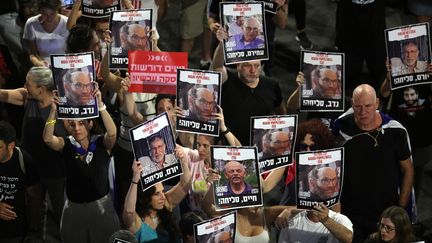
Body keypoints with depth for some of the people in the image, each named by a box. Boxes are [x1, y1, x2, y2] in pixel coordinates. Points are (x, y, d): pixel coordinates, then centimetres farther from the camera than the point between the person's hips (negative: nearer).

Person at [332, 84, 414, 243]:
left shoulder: (395, 131, -8)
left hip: (386, 212, -1)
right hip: (349, 212, 1)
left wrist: (401, 209, -2)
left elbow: (408, 170, 2)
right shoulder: (342, 126, -5)